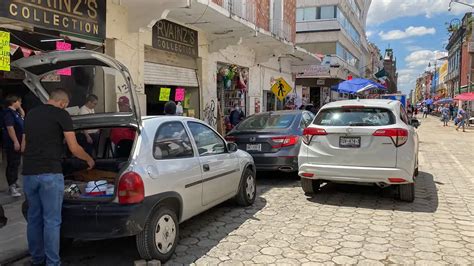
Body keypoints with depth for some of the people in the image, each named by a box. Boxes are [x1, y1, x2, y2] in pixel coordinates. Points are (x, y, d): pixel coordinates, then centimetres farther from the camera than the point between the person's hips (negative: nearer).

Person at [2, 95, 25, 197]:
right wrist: (15, 142, -26)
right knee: (12, 165, -9)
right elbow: (10, 128, -23)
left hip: (18, 142, 10)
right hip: (12, 144, -10)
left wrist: (19, 107, 15)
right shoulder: (8, 113, -17)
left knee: (16, 164, 18)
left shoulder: (15, 112, 13)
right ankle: (12, 187, -9)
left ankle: (14, 183, 29)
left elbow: (23, 115, 33)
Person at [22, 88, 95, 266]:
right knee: (52, 221, 0)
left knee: (34, 219, 15)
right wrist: (89, 160, 14)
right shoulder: (61, 114, -3)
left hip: (28, 173, 7)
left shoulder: (31, 114, 17)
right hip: (50, 174, -6)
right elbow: (74, 148, -3)